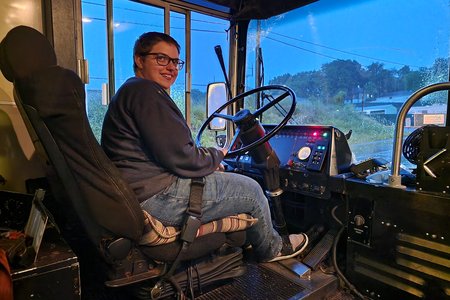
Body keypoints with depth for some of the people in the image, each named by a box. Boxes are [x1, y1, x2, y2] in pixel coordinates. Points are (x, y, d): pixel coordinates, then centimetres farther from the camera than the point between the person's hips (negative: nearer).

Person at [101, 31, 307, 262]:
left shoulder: (131, 92, 21)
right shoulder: (145, 91, -16)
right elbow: (179, 158, -23)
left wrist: (208, 162, 9)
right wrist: (216, 156, -3)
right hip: (156, 198, -11)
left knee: (231, 179, 23)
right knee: (250, 190, -1)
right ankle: (271, 249, 27)